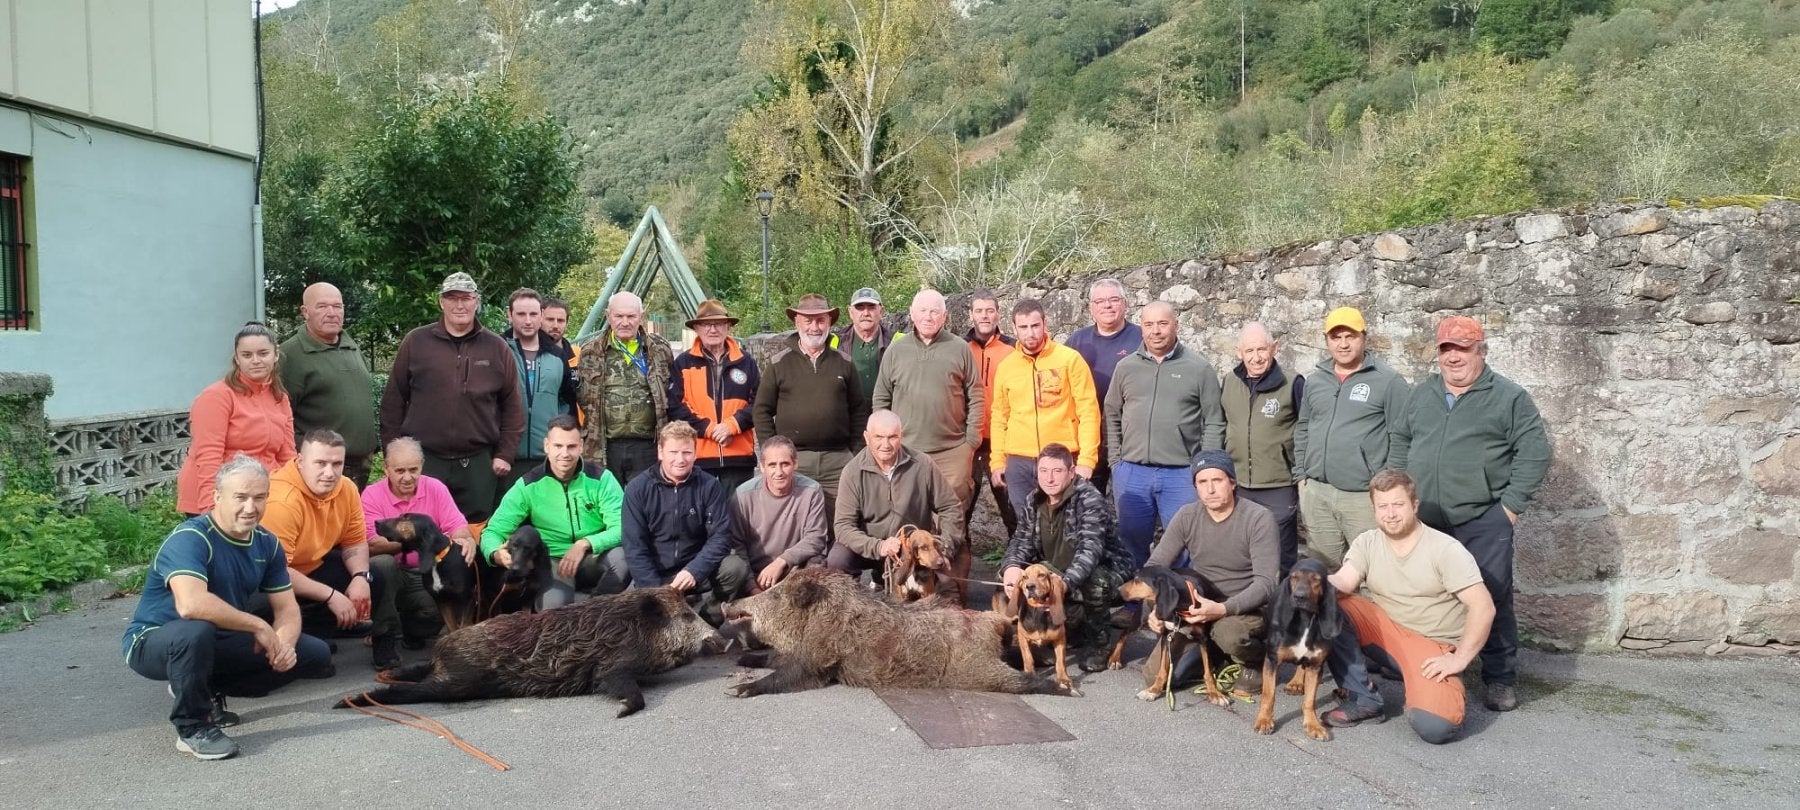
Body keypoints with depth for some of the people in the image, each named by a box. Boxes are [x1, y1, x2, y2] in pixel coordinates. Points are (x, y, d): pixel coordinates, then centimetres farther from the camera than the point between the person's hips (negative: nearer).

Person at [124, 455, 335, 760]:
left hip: (220, 641, 7)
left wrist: (283, 643, -23)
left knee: (316, 654, -1)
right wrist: (258, 626, -32)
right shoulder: (190, 538, -26)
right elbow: (191, 605, -43)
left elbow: (287, 607, 0)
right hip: (155, 642, -7)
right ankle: (192, 727, -16)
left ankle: (209, 689, 10)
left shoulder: (266, 543, -3)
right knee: (195, 631, -42)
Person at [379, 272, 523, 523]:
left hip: (478, 463, 1)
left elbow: (511, 405, 8)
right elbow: (394, 401, 5)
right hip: (423, 461, -1)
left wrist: (505, 454, 3)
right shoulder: (415, 342, 2)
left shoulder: (497, 347, 6)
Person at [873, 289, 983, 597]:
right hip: (905, 451, 1)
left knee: (955, 519, 0)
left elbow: (976, 398, 4)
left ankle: (956, 588, 7)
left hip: (952, 451, -1)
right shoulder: (896, 350, 7)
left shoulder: (959, 350, 3)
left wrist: (971, 441, -1)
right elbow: (881, 398, 10)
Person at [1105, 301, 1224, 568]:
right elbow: (1112, 416, 14)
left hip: (1182, 475, -3)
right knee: (1131, 547, 12)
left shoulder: (1200, 368, 0)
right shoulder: (1126, 367, 8)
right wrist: (1116, 460, 6)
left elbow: (1213, 424, 0)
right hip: (1131, 474, 3)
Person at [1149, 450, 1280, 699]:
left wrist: (1223, 609, -37)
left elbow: (1265, 584, -22)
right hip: (1199, 607, 4)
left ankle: (1257, 662, -3)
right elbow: (1155, 566, -1)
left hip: (1248, 608, -4)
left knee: (1227, 632, -39)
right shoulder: (1187, 516, -4)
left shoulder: (1258, 519, -17)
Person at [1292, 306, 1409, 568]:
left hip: (1365, 495, -5)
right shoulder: (1314, 382, 12)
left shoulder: (1388, 381, -5)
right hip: (1316, 493, 5)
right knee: (1322, 571, 14)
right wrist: (1301, 475, 12)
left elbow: (1400, 437, -6)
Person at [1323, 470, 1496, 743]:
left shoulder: (1446, 549, -11)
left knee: (1434, 726, -30)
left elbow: (1483, 608, -15)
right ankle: (1363, 699, -9)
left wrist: (1460, 659, -20)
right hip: (1385, 631, 4)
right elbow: (1343, 584, -16)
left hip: (1433, 646, -4)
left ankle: (1448, 690, 8)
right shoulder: (1366, 543, 0)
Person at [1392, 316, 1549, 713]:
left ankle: (1500, 680, 14)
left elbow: (1535, 453, -6)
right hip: (1425, 522, 5)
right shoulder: (1421, 395, 12)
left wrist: (1511, 505, -10)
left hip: (1484, 523, -4)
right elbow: (1402, 444, 19)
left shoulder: (1509, 397, -3)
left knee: (1492, 601, 1)